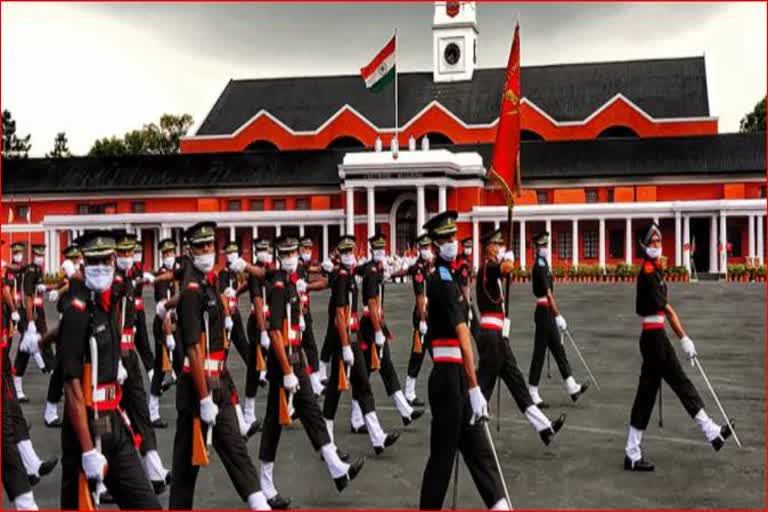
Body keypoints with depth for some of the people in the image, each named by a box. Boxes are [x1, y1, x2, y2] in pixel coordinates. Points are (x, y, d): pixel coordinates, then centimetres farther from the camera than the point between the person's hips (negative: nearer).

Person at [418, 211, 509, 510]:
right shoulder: (443, 281, -15)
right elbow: (463, 336, -22)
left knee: (477, 447, 11)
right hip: (450, 376, -10)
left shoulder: (444, 276, 14)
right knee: (443, 452, 0)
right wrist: (474, 388, -26)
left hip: (453, 376, 10)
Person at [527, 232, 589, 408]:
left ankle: (572, 388, 19)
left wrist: (557, 316, 19)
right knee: (539, 353, -4)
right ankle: (532, 394, 2)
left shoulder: (544, 265, 15)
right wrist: (558, 316, -23)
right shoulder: (540, 267, -16)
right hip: (544, 313, -10)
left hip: (548, 314, 10)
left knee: (559, 351, 13)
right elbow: (548, 294, -21)